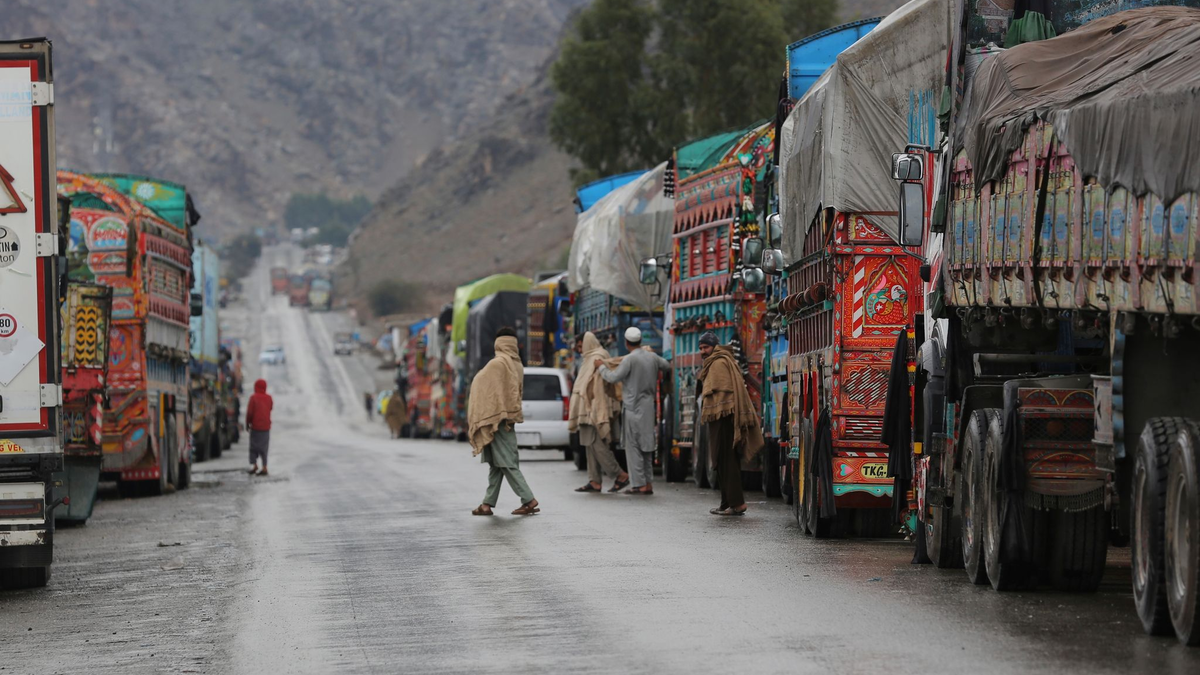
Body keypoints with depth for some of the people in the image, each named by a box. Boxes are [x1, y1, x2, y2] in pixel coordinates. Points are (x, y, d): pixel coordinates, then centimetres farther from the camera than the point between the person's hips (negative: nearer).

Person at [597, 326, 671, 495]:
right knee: (646, 446, 12)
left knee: (633, 446, -3)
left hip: (633, 407, -7)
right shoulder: (652, 357, 6)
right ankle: (649, 484, 13)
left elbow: (613, 378, -15)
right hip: (649, 406, 7)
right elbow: (667, 366, 23)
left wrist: (601, 367, 1)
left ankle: (640, 484, -7)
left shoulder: (630, 359, -15)